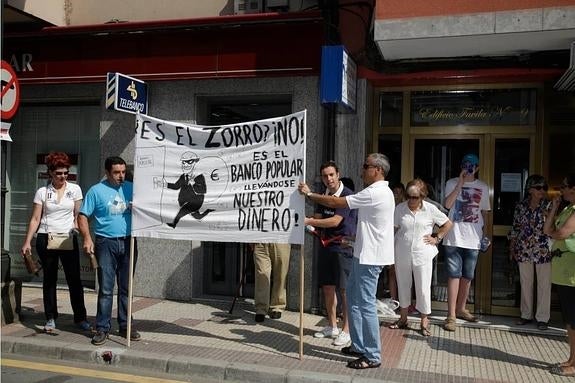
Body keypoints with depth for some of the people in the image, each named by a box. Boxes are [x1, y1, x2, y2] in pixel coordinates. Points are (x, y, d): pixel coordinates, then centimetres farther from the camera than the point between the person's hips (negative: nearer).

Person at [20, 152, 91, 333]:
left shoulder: (75, 189, 3)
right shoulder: (42, 192, 2)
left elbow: (78, 216, 7)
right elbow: (35, 219, 2)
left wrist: (76, 229, -11)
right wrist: (27, 242, -3)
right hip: (46, 239, 0)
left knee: (74, 279, 0)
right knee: (49, 279, 8)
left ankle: (80, 318, 9)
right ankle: (50, 318, 18)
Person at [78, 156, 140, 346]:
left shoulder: (131, 188, 7)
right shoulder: (96, 191, -1)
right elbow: (83, 216, -1)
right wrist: (87, 238, -13)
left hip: (128, 242, 3)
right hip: (106, 243, -3)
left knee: (126, 288, 11)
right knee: (106, 289, -2)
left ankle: (125, 326, 21)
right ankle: (102, 328, 8)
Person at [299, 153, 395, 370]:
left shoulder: (374, 193, -19)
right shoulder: (380, 191, 16)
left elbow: (336, 203, -18)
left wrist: (309, 194, -8)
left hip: (370, 256, -11)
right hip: (365, 254, 11)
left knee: (365, 304, -5)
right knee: (353, 297, 17)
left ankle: (373, 356, 4)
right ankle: (359, 346, 25)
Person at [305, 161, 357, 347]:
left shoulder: (346, 195, -14)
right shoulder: (324, 196, 11)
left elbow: (335, 221, -21)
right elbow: (318, 218, 11)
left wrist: (309, 221, -22)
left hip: (343, 247, -7)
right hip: (327, 245, 8)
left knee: (344, 289, -3)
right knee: (327, 287, 12)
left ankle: (346, 331, 7)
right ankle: (332, 326, 25)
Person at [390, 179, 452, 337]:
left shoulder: (430, 209, -5)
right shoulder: (400, 208, -2)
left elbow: (448, 224, 7)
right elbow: (392, 229, 3)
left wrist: (436, 239, 1)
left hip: (422, 255, -2)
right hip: (401, 254, 2)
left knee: (423, 288, 2)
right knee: (403, 286, 14)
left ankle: (424, 322, 16)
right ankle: (403, 318, 29)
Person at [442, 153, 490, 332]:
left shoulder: (483, 187, 9)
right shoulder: (452, 183, 1)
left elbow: (484, 211, 15)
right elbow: (448, 205, -14)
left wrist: (484, 233, 10)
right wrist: (460, 183, -15)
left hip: (473, 239, 3)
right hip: (454, 237, -3)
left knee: (467, 276, 12)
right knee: (454, 275, -6)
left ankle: (461, 309, 27)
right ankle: (451, 315, -4)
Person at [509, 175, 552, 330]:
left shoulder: (548, 206, -2)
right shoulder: (521, 206, 4)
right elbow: (515, 229, 10)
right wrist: (512, 249, 10)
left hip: (543, 251, -2)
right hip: (524, 251, 2)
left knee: (544, 284, 1)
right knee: (525, 283, 10)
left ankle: (542, 318, 12)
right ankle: (526, 315, 22)